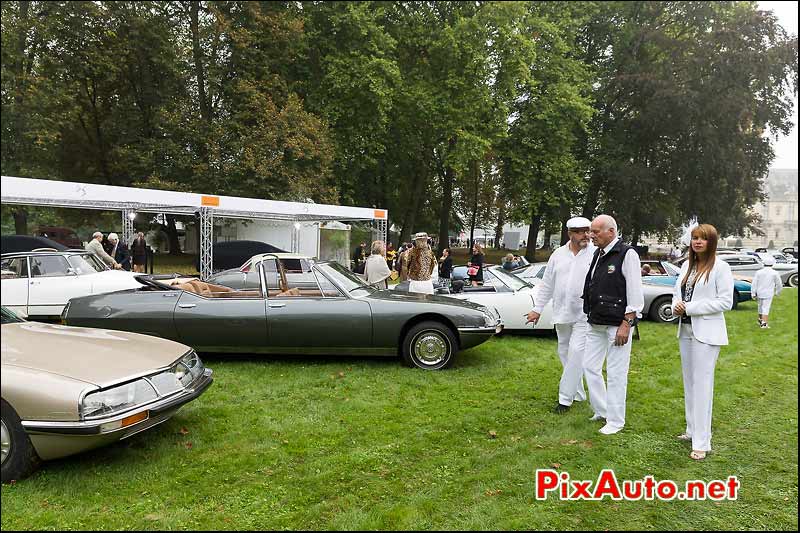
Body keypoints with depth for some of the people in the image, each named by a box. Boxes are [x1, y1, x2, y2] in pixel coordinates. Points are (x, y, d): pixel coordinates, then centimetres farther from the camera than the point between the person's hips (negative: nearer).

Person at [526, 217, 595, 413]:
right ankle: (578, 393, 29)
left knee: (575, 353, -10)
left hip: (585, 315, -5)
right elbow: (547, 284, 11)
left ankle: (565, 398, 0)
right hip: (562, 314, 5)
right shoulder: (558, 254, 7)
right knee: (565, 353, 13)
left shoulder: (596, 254, -6)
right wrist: (537, 309, 10)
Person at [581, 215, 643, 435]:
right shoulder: (598, 254, 12)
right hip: (596, 323, 8)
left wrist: (626, 324, -17)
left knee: (616, 373, 0)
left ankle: (615, 421, 12)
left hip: (617, 324, -8)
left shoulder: (627, 254, -12)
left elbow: (635, 293, -14)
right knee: (590, 366, 12)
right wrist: (590, 315, 15)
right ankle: (602, 411, 26)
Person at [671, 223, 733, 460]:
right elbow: (676, 291, 18)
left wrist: (690, 308, -17)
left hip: (706, 332, -7)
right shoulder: (687, 265, 10)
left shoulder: (720, 268, -9)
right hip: (685, 329, 7)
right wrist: (676, 306, -5)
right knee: (689, 383, 15)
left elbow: (725, 302, -14)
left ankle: (701, 443, -1)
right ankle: (693, 430, 28)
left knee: (702, 385, -6)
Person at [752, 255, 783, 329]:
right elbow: (779, 284, 1)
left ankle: (760, 320, 37)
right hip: (768, 294, -3)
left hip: (759, 293, 3)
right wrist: (777, 292, 18)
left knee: (760, 306, 21)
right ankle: (764, 323, -14)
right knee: (766, 308, -4)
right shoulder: (774, 273, -7)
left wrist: (754, 294, 1)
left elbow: (754, 283, -5)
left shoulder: (759, 272, -4)